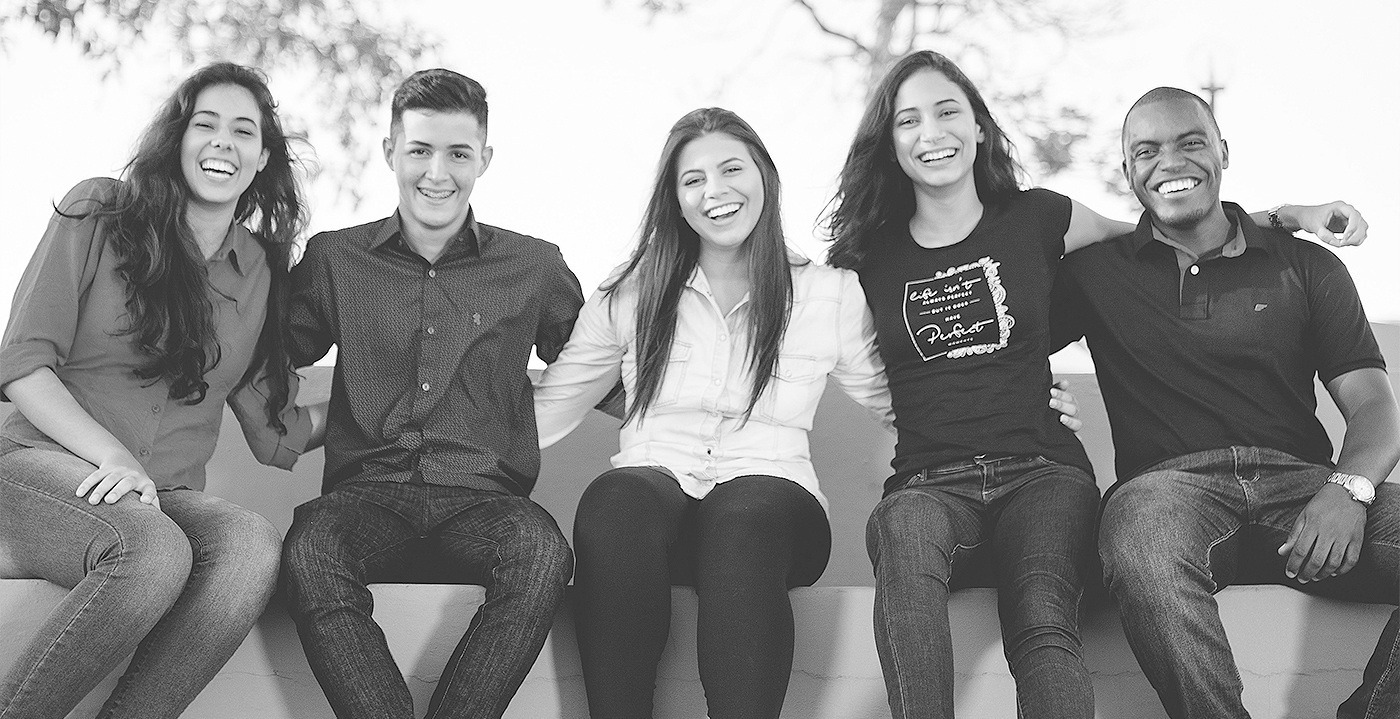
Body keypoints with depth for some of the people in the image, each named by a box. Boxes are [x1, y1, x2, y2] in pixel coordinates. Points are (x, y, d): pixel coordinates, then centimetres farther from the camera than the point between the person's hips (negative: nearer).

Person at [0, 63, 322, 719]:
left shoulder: (261, 272, 15)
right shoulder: (98, 214, 5)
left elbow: (276, 435, 17)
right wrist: (113, 457, -15)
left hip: (165, 498, 3)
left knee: (254, 547, -32)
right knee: (155, 551, -37)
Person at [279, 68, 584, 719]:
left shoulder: (535, 267, 13)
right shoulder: (334, 258, 14)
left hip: (483, 496, 0)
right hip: (367, 493, 0)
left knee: (543, 554, -35)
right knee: (309, 557, -35)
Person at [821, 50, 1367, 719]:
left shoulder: (1035, 219, 14)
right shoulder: (872, 257, 14)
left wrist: (1292, 214, 20)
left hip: (1041, 469, 0)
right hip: (929, 483, 0)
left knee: (1043, 622, -34)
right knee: (905, 531, -39)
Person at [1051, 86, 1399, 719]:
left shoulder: (1307, 267, 19)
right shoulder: (1095, 271, 19)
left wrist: (1348, 488, -12)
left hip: (1301, 478, 2)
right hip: (1170, 482, -1)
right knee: (1141, 541, -39)